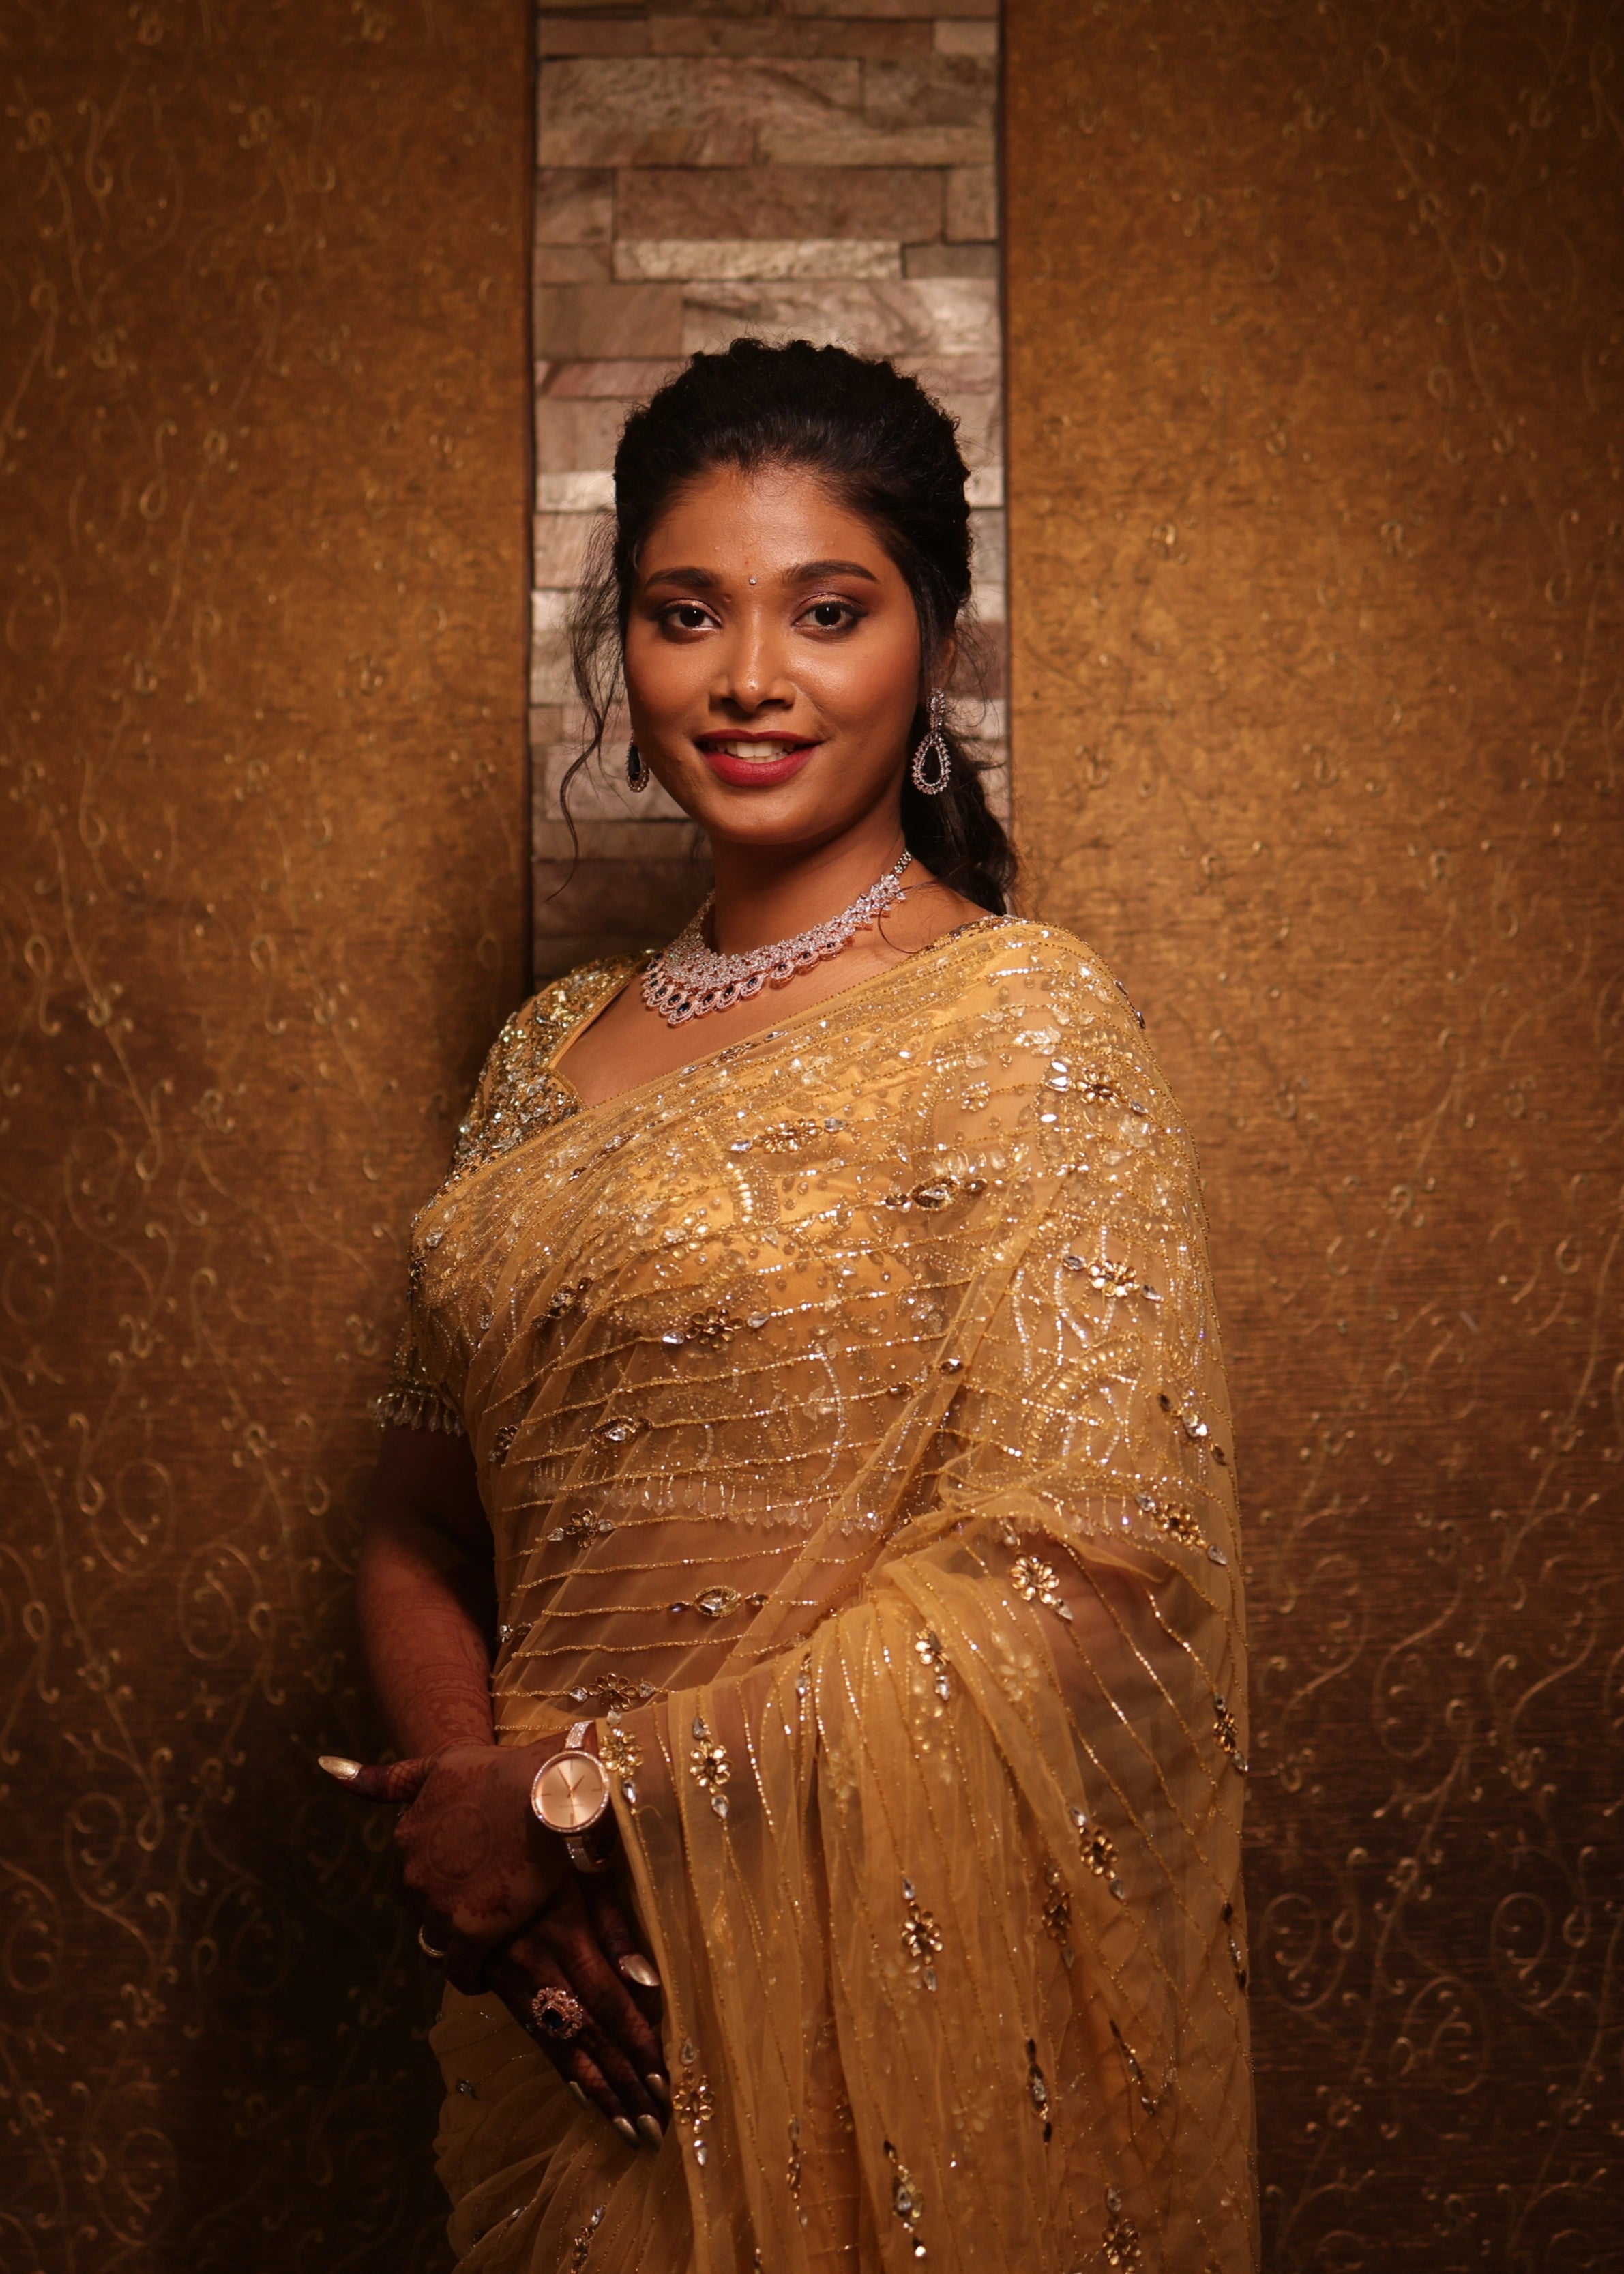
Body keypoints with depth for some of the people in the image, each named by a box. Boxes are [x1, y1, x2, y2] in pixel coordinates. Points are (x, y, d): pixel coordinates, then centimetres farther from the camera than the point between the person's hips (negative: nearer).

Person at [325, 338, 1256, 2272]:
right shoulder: (557, 1050, 6)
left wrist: (579, 1793, -15)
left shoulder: (1019, 1022, -12)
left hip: (900, 1987, -5)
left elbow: (1074, 1577, -20)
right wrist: (461, 1794, -12)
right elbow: (423, 1530, 8)